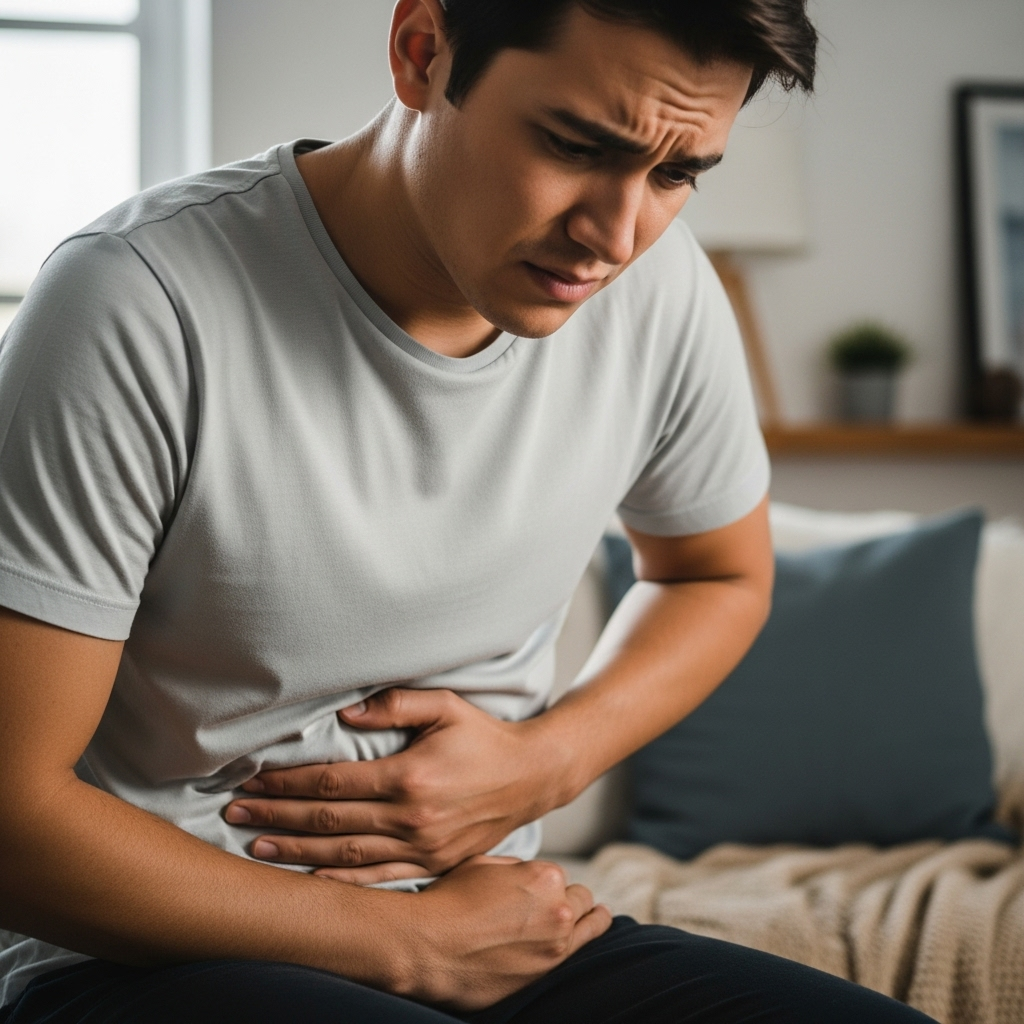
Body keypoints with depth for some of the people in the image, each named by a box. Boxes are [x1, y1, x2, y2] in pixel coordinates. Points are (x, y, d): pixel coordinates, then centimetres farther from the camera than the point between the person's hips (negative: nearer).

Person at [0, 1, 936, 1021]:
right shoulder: (140, 302, -21)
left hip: (490, 928, 4)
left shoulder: (660, 288, -5)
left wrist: (543, 762, -6)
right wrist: (414, 940, -13)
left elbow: (721, 575, 14)